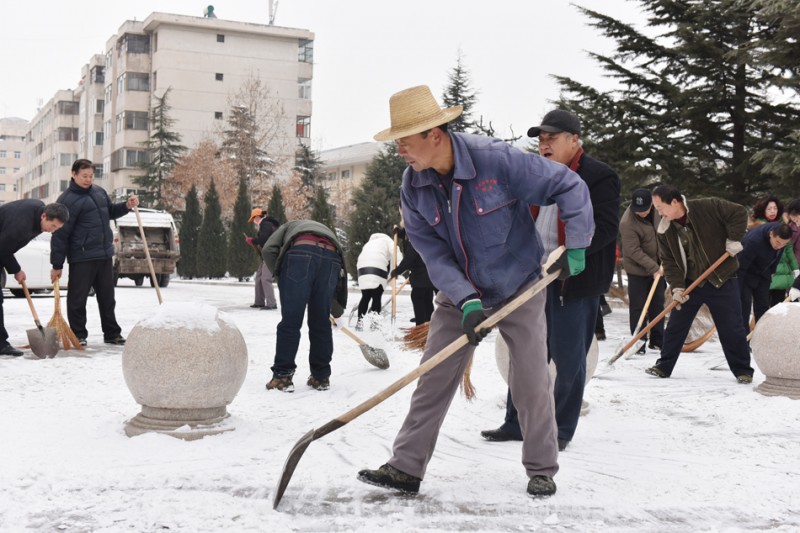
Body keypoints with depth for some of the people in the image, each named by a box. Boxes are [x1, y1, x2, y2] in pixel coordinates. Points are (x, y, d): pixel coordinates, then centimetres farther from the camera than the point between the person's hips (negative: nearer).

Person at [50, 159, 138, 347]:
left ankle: (112, 333, 24)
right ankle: (78, 335, 11)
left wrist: (127, 206, 8)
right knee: (78, 298, 1)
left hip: (105, 254, 7)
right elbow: (60, 235, -13)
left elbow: (110, 212, 29)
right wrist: (57, 265, -13)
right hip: (81, 258, -7)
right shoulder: (68, 200, -12)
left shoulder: (100, 192, 11)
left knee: (107, 297, 14)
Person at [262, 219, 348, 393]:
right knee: (321, 323, 14)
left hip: (300, 254, -3)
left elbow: (268, 250, 15)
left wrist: (280, 275, 22)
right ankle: (321, 377, 21)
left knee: (290, 321, 2)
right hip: (332, 258, 3)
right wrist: (338, 308, 40)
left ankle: (282, 377, 5)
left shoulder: (289, 226, 37)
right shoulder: (327, 231, 43)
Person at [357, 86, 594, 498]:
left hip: (519, 289, -3)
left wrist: (576, 245, -23)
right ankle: (406, 467, 10)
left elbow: (568, 186, -18)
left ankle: (542, 470, 17)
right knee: (432, 380, 1)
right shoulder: (413, 186, -11)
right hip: (459, 296, 4)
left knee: (530, 383, -1)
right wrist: (466, 302, -25)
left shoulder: (498, 160, -25)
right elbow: (433, 253, -13)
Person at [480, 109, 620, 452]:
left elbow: (606, 227, -16)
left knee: (567, 357, -1)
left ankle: (561, 430, 13)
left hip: (575, 280, -7)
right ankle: (516, 424, 21)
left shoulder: (599, 176, -7)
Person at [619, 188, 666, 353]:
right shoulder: (627, 223, -28)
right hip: (638, 270, -6)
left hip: (658, 267, 7)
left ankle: (657, 341, 23)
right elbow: (634, 251, -26)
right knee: (638, 308, -3)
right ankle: (639, 343, 6)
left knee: (658, 305, 13)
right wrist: (654, 267, -26)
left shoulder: (656, 209, -8)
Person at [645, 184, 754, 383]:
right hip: (689, 284, 4)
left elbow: (739, 212, -12)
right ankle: (663, 367, 19)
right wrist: (676, 286, -13)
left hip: (722, 281, -4)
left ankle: (743, 371, 14)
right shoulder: (665, 230, -3)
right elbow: (668, 261, -3)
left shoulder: (708, 208, -16)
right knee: (675, 327, 7)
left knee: (732, 329, 0)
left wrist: (733, 239, -18)